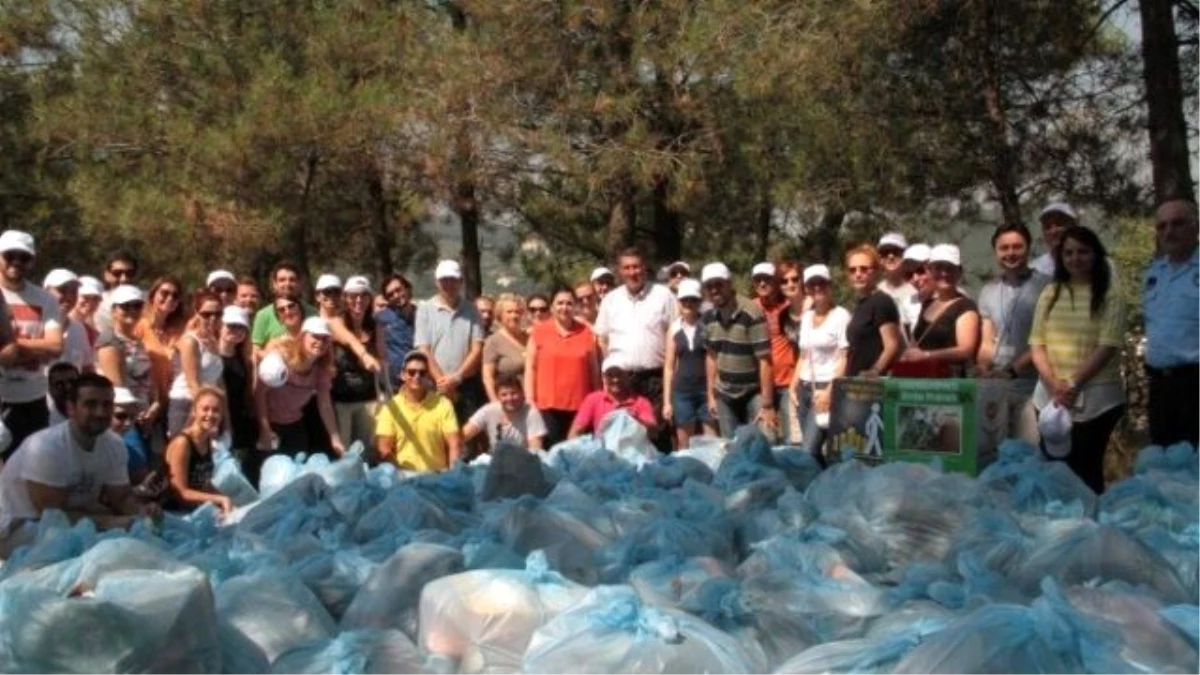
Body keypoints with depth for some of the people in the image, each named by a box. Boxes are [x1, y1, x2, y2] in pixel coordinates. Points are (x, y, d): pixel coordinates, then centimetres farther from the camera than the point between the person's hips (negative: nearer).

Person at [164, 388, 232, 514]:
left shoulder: (208, 442, 7)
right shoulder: (181, 443, -16)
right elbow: (180, 492, -18)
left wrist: (226, 499, 1)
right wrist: (219, 499, -19)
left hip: (199, 508, 8)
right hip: (178, 512, -8)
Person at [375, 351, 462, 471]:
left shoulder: (443, 404, 6)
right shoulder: (390, 407, 5)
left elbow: (455, 444, -1)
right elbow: (384, 448, 1)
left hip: (437, 474, 0)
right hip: (403, 474, 0)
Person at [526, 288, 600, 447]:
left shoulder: (586, 332, 8)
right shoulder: (539, 331, 3)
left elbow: (594, 368, 12)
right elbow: (530, 368, 4)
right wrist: (530, 400, -2)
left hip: (580, 405, 2)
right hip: (548, 404, -1)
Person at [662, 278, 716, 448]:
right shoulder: (674, 329, 7)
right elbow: (669, 367, 9)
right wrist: (666, 401, 5)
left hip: (707, 390, -2)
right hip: (682, 391, 3)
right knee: (684, 445, 7)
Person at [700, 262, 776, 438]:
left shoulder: (752, 314, -21)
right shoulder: (709, 317, -1)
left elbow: (765, 361, -20)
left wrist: (767, 405, -20)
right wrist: (711, 395, 9)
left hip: (754, 393, -5)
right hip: (724, 394, 5)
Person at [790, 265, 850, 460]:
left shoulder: (841, 316, -7)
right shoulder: (806, 317, 15)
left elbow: (845, 358, -12)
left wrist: (830, 390, -18)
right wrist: (793, 386, 12)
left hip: (826, 387, -7)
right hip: (805, 388, 7)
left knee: (809, 449, -15)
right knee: (809, 448, 6)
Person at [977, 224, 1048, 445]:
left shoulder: (1045, 287, -2)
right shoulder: (988, 291, 13)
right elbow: (986, 342, 14)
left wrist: (1012, 370, -15)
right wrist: (984, 373, -4)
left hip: (1031, 387, -4)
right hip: (995, 386, 4)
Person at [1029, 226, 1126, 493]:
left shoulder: (1109, 297, -1)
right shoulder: (1049, 294, 10)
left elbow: (1107, 347, -10)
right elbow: (1037, 343, 5)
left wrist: (1074, 385, -17)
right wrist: (1054, 384, -9)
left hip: (1096, 397, -4)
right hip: (1050, 396, 4)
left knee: (1086, 468, -1)